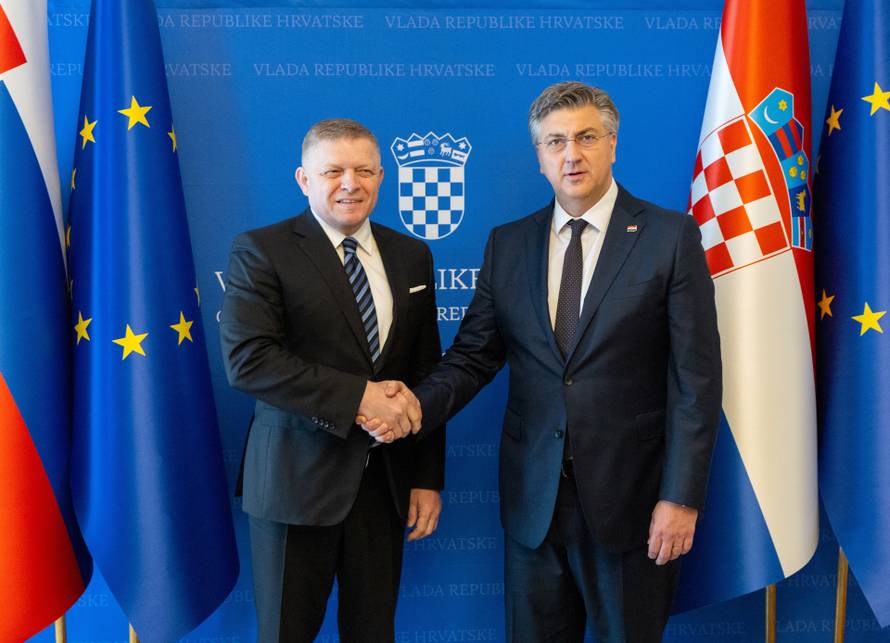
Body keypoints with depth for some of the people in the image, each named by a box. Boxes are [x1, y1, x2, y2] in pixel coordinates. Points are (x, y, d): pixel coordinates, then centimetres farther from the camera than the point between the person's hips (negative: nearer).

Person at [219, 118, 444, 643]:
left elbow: (426, 371, 8)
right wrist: (358, 396, -21)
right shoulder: (260, 251, -6)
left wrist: (429, 477, 6)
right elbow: (247, 360, -18)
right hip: (299, 477, -3)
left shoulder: (412, 256, 7)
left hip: (386, 479, 4)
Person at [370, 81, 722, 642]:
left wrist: (682, 496, -11)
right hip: (532, 498, 3)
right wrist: (420, 404, -15)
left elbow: (696, 378, -8)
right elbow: (474, 356, 5)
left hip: (630, 498, -3)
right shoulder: (508, 244, 5)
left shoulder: (671, 236, -6)